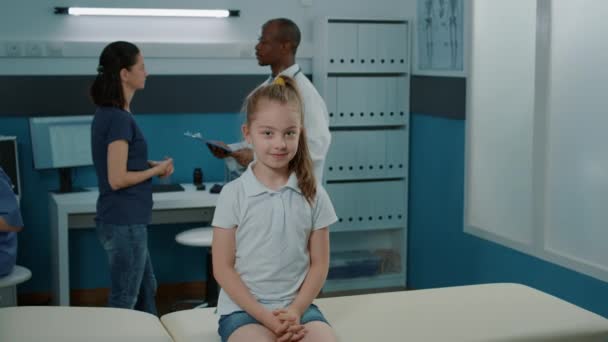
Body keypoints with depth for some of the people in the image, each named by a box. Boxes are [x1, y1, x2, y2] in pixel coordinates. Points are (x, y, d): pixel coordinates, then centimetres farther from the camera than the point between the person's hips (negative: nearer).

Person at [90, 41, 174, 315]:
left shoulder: (107, 113, 9)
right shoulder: (119, 118, -20)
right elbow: (117, 179, -22)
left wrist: (151, 164, 4)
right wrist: (157, 170, -9)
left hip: (125, 220, 10)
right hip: (124, 222, -10)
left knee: (146, 289, 22)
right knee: (124, 301, 4)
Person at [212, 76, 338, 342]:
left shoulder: (313, 194, 3)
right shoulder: (233, 194, -4)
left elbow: (319, 264, 5)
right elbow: (222, 268, -4)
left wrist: (295, 311, -10)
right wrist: (264, 316, -13)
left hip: (298, 305, 3)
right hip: (243, 308, -2)